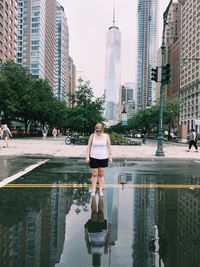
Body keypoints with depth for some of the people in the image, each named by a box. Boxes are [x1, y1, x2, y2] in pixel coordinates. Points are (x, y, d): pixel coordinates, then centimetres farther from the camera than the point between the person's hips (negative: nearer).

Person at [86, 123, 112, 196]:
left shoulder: (106, 136, 1)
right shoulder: (92, 136, 0)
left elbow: (109, 147, 6)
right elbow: (88, 147, 2)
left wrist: (110, 157, 4)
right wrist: (87, 156, -4)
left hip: (103, 158, 0)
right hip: (94, 158, 0)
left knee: (101, 174, 6)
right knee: (94, 174, 2)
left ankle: (100, 190, 14)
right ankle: (93, 190, 9)